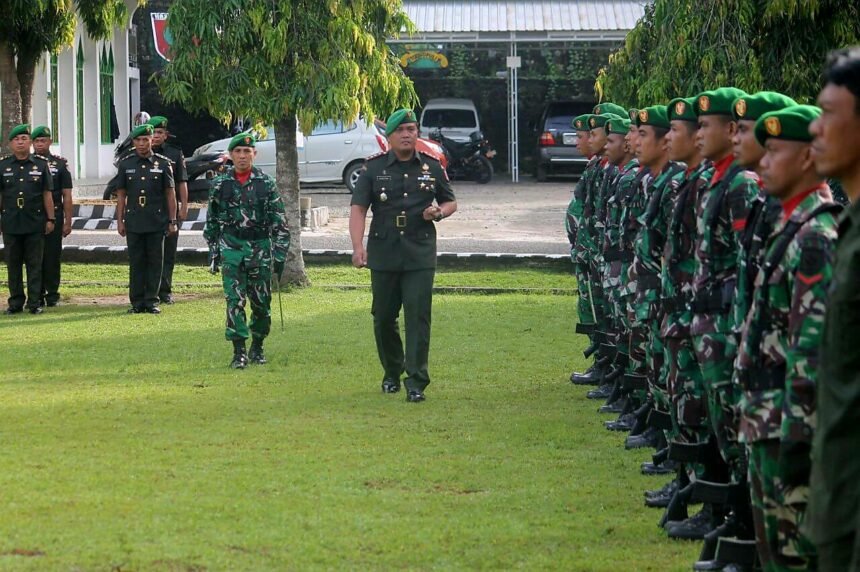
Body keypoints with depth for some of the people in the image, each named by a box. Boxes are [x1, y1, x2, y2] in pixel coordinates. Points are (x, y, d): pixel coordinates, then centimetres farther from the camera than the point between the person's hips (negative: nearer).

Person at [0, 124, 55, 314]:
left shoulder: (40, 165, 5)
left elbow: (47, 194, 6)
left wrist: (50, 219, 1)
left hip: (35, 223, -1)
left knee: (34, 264, 1)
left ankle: (34, 302, 5)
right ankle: (16, 302, 12)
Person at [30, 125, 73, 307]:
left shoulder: (60, 164, 4)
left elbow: (67, 196, 3)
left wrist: (68, 222, -2)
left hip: (54, 217, -1)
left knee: (52, 258, 1)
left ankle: (52, 294, 9)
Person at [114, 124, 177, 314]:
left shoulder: (163, 164, 3)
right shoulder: (126, 164, 6)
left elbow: (170, 194, 5)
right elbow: (121, 194, 9)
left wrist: (172, 221, 1)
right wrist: (120, 221, 3)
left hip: (157, 222, -1)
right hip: (134, 223, 1)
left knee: (155, 262, 1)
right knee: (136, 262, 3)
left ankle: (151, 301, 7)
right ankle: (137, 302, 8)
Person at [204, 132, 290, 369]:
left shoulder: (266, 183, -1)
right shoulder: (220, 184, 3)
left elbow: (280, 223, 1)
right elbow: (211, 221, 12)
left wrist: (279, 256, -4)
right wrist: (213, 252, 10)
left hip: (260, 247, 0)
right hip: (231, 249, 0)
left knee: (261, 302, 6)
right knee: (234, 300, -8)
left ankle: (257, 348, 22)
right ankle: (239, 352, -6)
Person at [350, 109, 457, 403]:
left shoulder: (432, 167, 8)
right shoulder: (374, 168, 3)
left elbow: (451, 202, 20)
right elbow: (358, 208, -3)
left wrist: (439, 212, -5)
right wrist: (358, 246, -17)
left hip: (420, 255, -1)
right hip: (383, 254, 1)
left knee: (418, 316, -9)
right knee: (383, 317, 9)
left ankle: (416, 382, -8)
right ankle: (391, 373, 29)